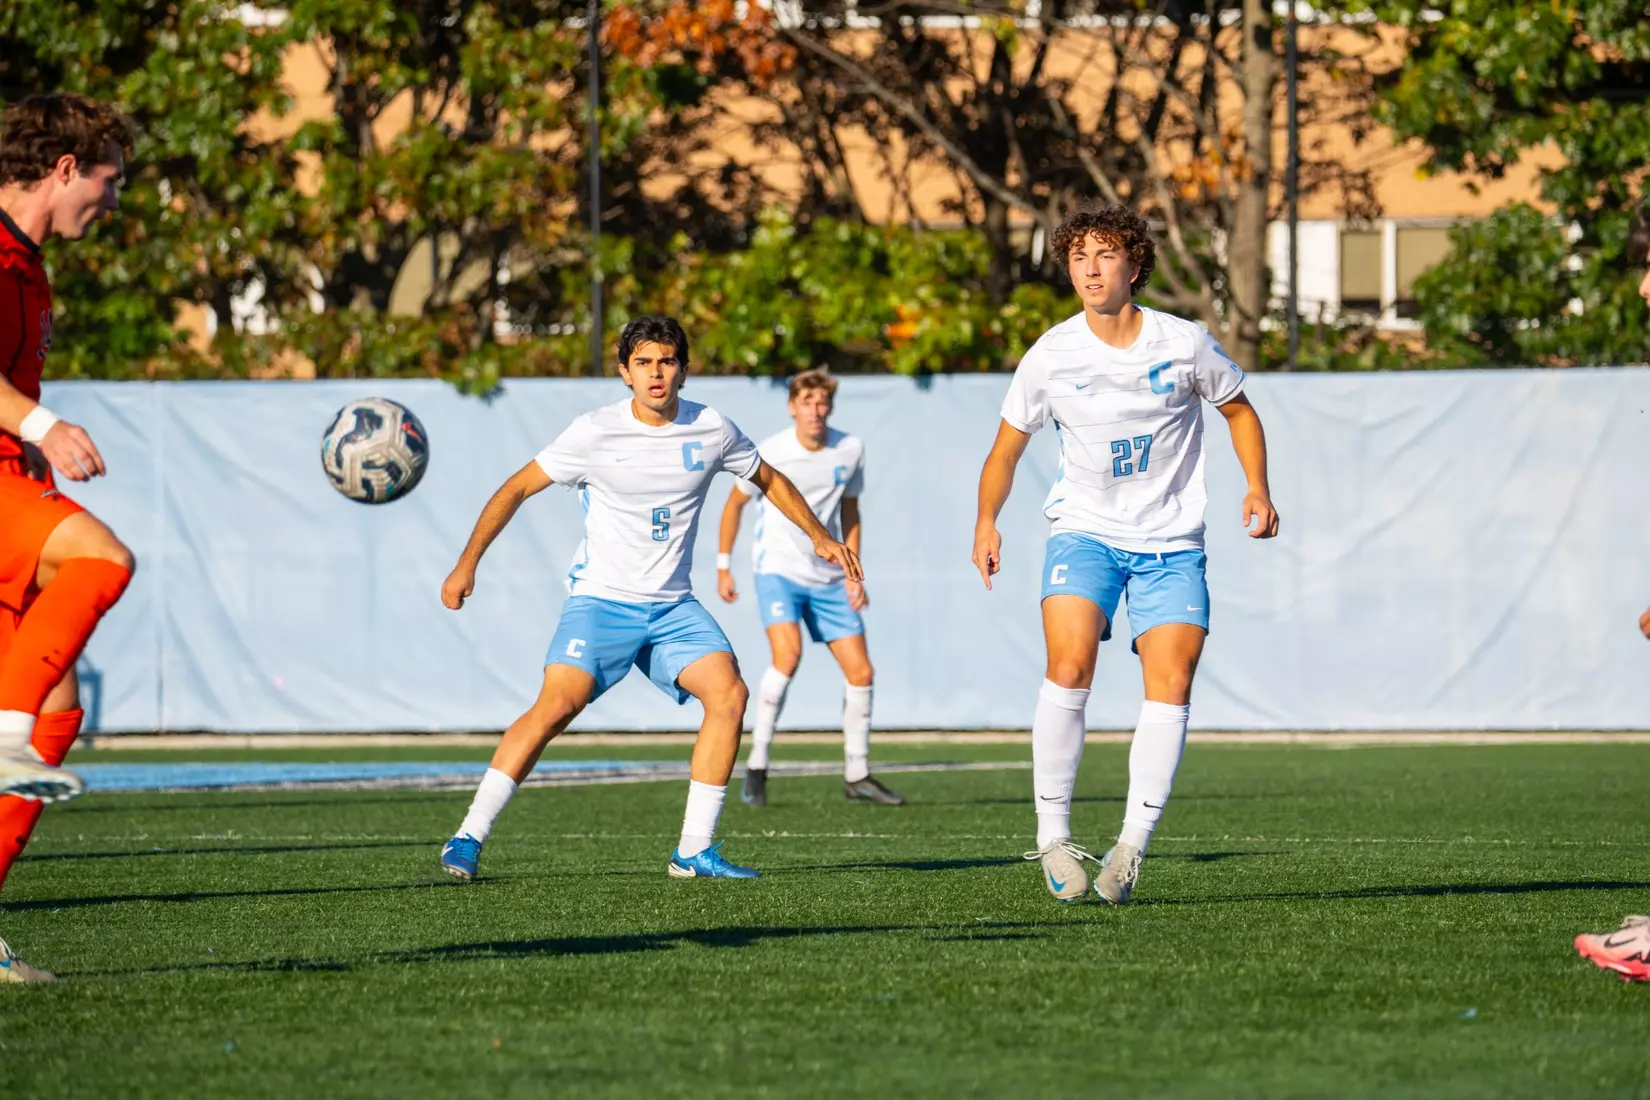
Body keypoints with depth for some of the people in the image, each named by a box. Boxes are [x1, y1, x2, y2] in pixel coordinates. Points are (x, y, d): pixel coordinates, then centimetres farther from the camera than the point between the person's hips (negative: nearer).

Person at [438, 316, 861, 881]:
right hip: (600, 599, -4)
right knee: (557, 705, -23)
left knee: (729, 694, -16)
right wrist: (468, 563, -8)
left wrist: (819, 535, 15)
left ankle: (694, 851, -8)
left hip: (672, 606, 4)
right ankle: (468, 838, -17)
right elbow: (516, 489, -3)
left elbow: (769, 479, 20)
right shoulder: (595, 433, -9)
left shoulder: (711, 430, 0)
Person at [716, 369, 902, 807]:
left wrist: (852, 573, 3)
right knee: (788, 654, -27)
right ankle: (756, 766, -18)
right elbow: (734, 503, 3)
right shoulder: (769, 454, -12)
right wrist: (723, 566, 4)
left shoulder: (850, 450, -3)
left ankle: (857, 775, 17)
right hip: (778, 569, -4)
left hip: (828, 577, 4)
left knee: (860, 672, 1)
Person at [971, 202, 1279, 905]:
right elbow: (1006, 449, 7)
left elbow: (1238, 409, 13)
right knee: (1069, 665, -22)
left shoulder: (1184, 344, -4)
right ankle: (1053, 834, -11)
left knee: (1171, 682, -14)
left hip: (1170, 542, 1)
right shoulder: (1050, 357, -4)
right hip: (1084, 530, -1)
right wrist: (986, 521, -9)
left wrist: (1257, 488, 0)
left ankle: (1131, 846, -6)